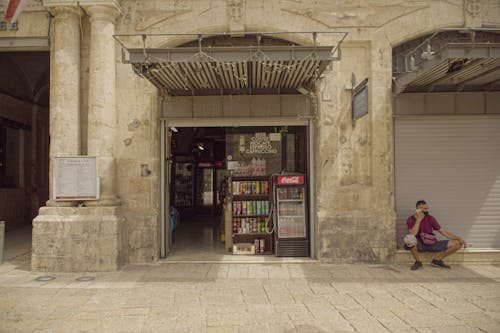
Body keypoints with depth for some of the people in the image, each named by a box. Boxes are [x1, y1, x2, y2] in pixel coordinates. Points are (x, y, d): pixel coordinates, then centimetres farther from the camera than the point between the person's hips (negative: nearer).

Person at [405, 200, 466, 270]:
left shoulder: (430, 218, 0)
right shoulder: (411, 219, -12)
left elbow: (443, 232, 4)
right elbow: (413, 235, -28)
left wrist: (459, 239, -6)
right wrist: (418, 219, -24)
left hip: (431, 244, 5)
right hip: (419, 245, -4)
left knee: (457, 243, -6)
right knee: (409, 239, -41)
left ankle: (436, 260, 6)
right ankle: (418, 262, -14)